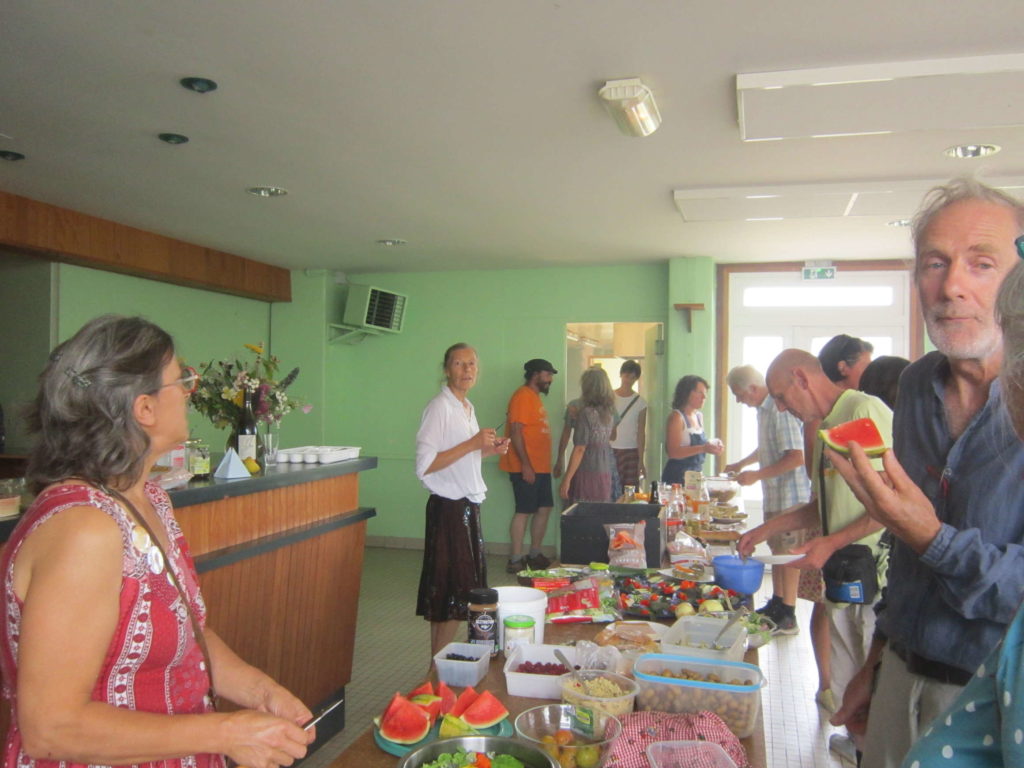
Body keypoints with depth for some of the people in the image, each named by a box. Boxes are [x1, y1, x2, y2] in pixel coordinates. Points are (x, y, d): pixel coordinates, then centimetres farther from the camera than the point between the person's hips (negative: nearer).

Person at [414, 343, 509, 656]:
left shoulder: (467, 407, 14)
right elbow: (425, 466, -22)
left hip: (468, 505, 9)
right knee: (447, 594, -3)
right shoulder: (439, 407, -14)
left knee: (464, 587, 14)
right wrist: (472, 444, -22)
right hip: (448, 507, -9)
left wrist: (489, 449, 7)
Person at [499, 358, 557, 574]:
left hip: (540, 467, 10)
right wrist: (525, 465, -21)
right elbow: (516, 432, -18)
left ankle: (535, 555, 22)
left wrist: (546, 465, 17)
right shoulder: (523, 396, -12)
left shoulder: (535, 397, 18)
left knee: (544, 509, 11)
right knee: (524, 511, -5)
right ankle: (515, 561, 2)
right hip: (526, 468, -10)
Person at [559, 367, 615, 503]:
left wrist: (566, 480, -12)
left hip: (587, 474, -6)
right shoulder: (609, 412, 7)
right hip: (605, 474, 6)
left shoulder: (587, 413, -12)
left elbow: (579, 449, -15)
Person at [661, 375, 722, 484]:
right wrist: (703, 448, -26)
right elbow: (673, 452, -20)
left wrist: (711, 445, 1)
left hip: (696, 475, 7)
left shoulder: (699, 416, 12)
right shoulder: (676, 417, -12)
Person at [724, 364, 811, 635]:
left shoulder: (781, 409, -20)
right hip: (774, 494, 10)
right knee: (777, 550, 17)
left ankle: (788, 617, 5)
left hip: (790, 494, -10)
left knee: (788, 553, -2)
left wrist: (757, 475, -20)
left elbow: (795, 457, -24)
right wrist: (741, 464, 28)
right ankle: (777, 603, 28)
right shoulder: (764, 409, 11)